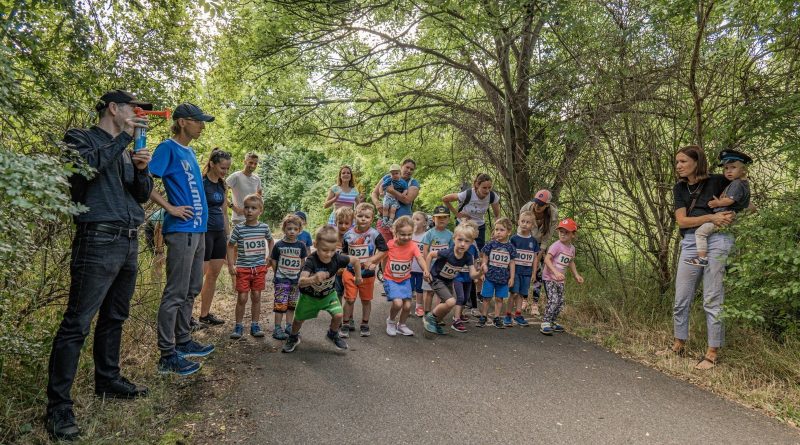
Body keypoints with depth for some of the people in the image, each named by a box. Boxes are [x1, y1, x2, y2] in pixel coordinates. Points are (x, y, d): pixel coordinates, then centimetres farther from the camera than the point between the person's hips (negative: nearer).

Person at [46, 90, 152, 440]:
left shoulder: (125, 150, 21)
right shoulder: (81, 138, 2)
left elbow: (142, 195, 17)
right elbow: (87, 165, -21)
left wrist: (142, 169, -1)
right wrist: (124, 137, -13)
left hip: (129, 243, 8)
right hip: (99, 241, -8)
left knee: (114, 318, 14)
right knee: (77, 323, -7)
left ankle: (108, 381, 26)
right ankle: (58, 406, -3)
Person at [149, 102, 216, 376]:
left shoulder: (189, 151, 17)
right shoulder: (168, 148, -8)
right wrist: (171, 208, -17)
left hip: (198, 229, 9)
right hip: (181, 230, -9)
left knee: (191, 290, 15)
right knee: (176, 293, -5)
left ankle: (183, 342, 27)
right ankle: (168, 356, 2)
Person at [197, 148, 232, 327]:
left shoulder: (221, 185, 13)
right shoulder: (201, 182, -9)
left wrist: (227, 236, 17)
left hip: (220, 233, 8)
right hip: (205, 232, -7)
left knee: (213, 275, 9)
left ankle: (205, 314, 18)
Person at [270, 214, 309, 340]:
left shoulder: (301, 245, 0)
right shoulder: (279, 245, -6)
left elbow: (302, 262, 8)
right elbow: (273, 261, 1)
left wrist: (297, 272, 2)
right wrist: (279, 273, -1)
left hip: (296, 279, 3)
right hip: (281, 279, -3)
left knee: (292, 304, 12)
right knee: (280, 304, -3)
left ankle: (289, 327, 23)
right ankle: (278, 328, 5)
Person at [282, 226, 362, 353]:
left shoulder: (337, 259, -28)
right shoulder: (311, 261, -38)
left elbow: (355, 260, -9)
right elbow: (301, 282, -51)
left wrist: (358, 277, 3)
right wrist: (313, 279, -71)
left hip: (328, 294, 2)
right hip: (309, 295, -2)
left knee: (338, 315, -13)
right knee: (299, 318, 13)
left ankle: (333, 335, 20)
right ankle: (293, 338, 47)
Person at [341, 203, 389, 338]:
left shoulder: (374, 234, -10)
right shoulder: (348, 235, -2)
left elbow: (382, 250, -8)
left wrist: (372, 260, -19)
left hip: (368, 273, -1)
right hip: (350, 271, 1)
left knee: (366, 300, 13)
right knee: (350, 299, 3)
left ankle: (365, 324, 29)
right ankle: (346, 324, 18)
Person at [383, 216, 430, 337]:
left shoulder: (413, 245, -14)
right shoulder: (390, 244, -14)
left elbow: (420, 258, -29)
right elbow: (384, 259, 2)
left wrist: (426, 270, -46)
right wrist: (385, 273, -2)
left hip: (405, 279, 2)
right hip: (390, 279, -2)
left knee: (407, 305, -1)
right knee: (397, 303, -19)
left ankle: (401, 325, 29)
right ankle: (391, 321, 13)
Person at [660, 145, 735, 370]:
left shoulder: (716, 181, 1)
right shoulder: (679, 188, 12)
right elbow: (681, 220, 1)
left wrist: (733, 213, -2)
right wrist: (710, 217, -13)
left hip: (716, 241, -4)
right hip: (690, 243, 4)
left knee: (712, 301, -1)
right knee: (681, 299, 8)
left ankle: (712, 353, 8)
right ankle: (679, 345, 24)